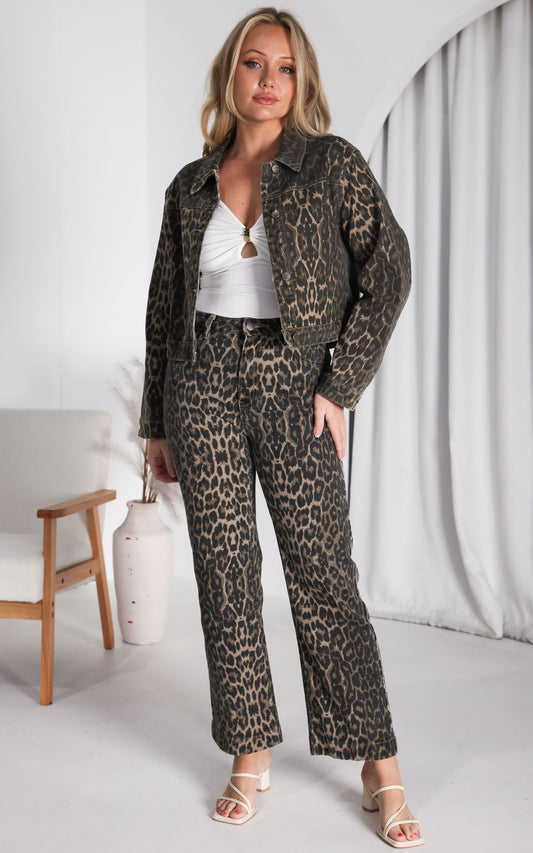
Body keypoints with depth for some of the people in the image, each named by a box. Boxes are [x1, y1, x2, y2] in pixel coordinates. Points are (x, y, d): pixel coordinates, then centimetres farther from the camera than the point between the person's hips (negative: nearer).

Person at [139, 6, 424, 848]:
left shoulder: (332, 163, 2)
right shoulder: (191, 185, 11)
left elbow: (388, 270, -4)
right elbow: (166, 306, 14)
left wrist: (340, 386, -9)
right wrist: (158, 424, 12)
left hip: (292, 384, -3)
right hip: (203, 384, 3)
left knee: (325, 575, -2)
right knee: (226, 573, 4)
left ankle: (380, 767, 10)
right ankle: (251, 756, 18)